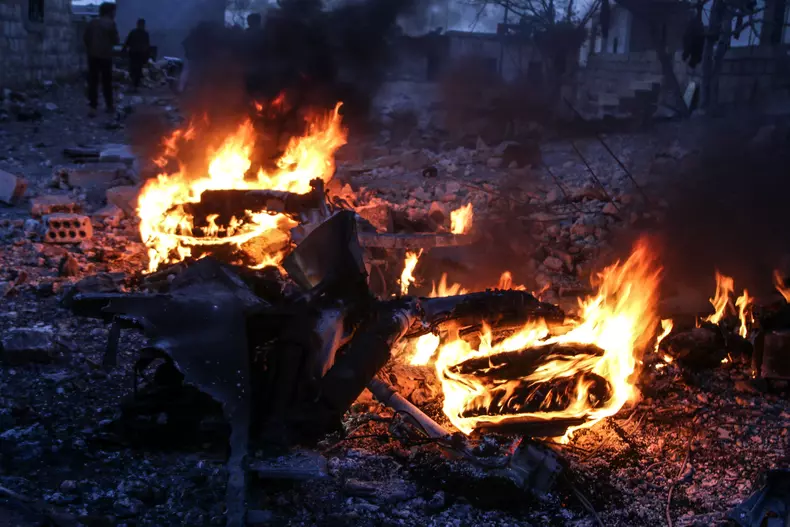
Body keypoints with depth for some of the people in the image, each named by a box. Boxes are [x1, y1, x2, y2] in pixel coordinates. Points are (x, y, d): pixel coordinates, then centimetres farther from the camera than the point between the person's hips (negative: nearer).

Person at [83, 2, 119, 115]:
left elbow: (85, 37, 7)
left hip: (93, 55, 3)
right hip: (105, 55, -3)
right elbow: (115, 40, -5)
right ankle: (109, 106, 15)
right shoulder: (110, 23, -6)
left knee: (93, 81, 2)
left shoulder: (92, 22, 8)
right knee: (107, 81, 8)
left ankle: (93, 107, -3)